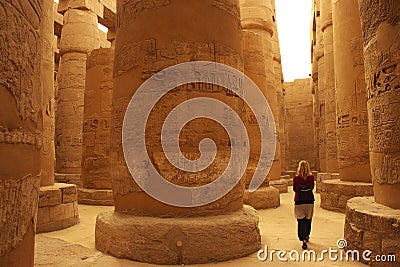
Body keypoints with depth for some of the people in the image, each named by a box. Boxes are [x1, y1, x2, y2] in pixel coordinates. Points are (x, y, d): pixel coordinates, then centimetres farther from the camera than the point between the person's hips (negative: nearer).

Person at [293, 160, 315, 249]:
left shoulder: (296, 178, -9)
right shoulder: (311, 177, -5)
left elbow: (294, 189, 1)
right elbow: (312, 187, 7)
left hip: (299, 201, -2)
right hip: (309, 200, 2)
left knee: (301, 220, 2)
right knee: (308, 219, 18)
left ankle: (304, 240, -7)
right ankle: (307, 236, 35)